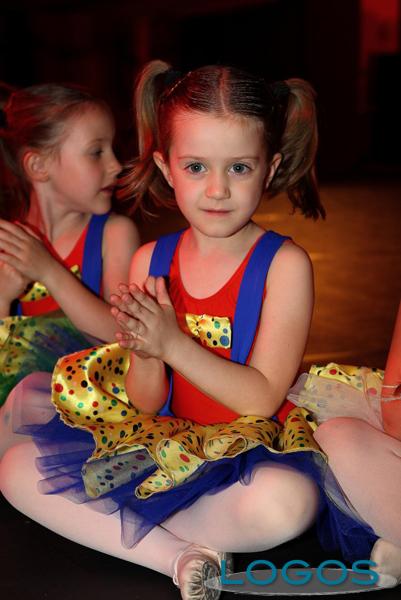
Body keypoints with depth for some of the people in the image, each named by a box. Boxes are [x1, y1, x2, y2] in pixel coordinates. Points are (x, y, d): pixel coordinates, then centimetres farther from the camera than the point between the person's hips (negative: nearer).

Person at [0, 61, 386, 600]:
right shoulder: (150, 261, 0)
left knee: (288, 501, -38)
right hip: (164, 444, 4)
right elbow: (147, 404, 2)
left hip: (247, 449, -4)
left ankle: (112, 523, -14)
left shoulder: (284, 264, -10)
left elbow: (263, 398, -14)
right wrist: (144, 352, -21)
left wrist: (172, 342, -24)